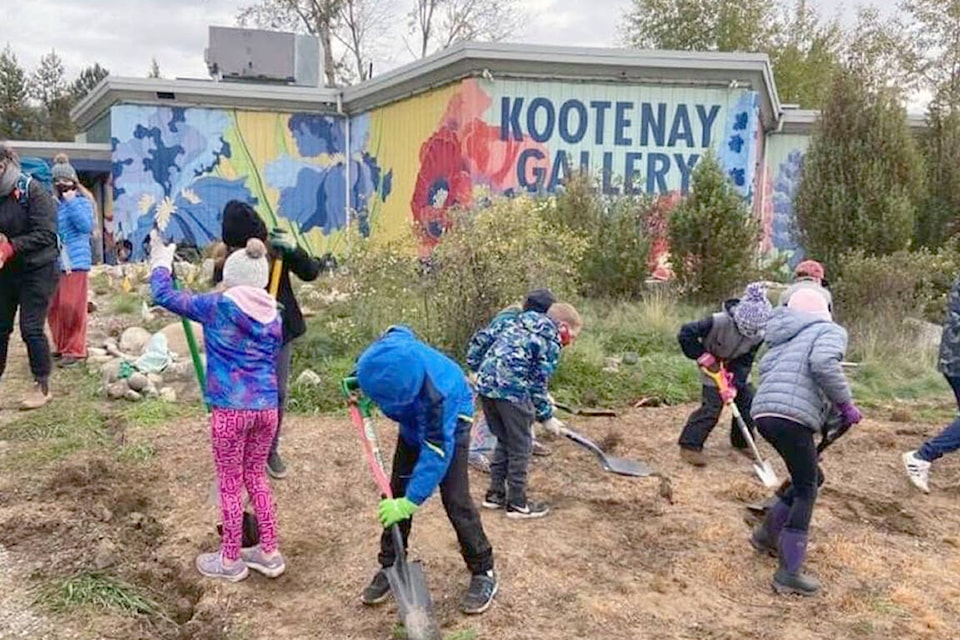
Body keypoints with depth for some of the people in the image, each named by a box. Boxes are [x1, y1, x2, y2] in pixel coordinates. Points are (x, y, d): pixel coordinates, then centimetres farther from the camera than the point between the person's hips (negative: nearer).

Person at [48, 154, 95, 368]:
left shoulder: (82, 201, 0)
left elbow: (86, 226, -14)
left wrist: (71, 202, -14)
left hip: (75, 260, -4)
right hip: (54, 262, 4)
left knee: (72, 306, -6)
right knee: (55, 307, 6)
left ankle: (75, 349, 2)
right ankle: (62, 346, 20)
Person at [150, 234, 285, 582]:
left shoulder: (217, 306, -8)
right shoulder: (273, 315, 6)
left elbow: (164, 296, 0)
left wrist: (161, 262, 16)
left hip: (230, 409, -5)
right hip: (267, 407, 5)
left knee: (230, 484, 9)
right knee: (256, 477, 20)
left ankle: (230, 560, 22)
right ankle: (269, 552, 27)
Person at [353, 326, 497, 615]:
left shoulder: (435, 395, -45)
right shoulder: (388, 351, -30)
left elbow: (436, 452, -39)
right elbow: (398, 332, -3)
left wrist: (411, 502, -40)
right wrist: (360, 382, -7)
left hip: (450, 421, -6)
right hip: (414, 421, 7)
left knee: (454, 499, -10)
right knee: (397, 492, 4)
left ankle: (483, 572, 6)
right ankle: (390, 566, 17)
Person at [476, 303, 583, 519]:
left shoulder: (522, 327, 22)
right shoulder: (551, 342, -2)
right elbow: (538, 384, -3)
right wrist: (546, 417, 8)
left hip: (486, 383, 8)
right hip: (510, 389, -8)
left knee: (504, 441, 22)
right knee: (520, 447, 6)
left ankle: (495, 494, 28)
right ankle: (517, 504, 14)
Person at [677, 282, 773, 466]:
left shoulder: (758, 335, -19)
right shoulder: (718, 322, -35)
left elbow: (745, 363, -14)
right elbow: (685, 334, -30)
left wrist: (734, 385, -25)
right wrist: (703, 356, -27)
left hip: (736, 369, 5)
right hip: (713, 366, -5)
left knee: (748, 401, 4)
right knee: (712, 407, -15)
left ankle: (742, 442, 25)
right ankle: (690, 446, -7)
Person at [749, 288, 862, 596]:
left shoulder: (786, 339, 28)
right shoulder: (831, 331, 7)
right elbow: (824, 363, -14)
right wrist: (845, 404, -5)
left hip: (763, 412, 8)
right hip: (792, 417, -8)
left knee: (810, 479, 23)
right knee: (806, 491, 0)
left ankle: (766, 535, 30)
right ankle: (789, 573, -3)